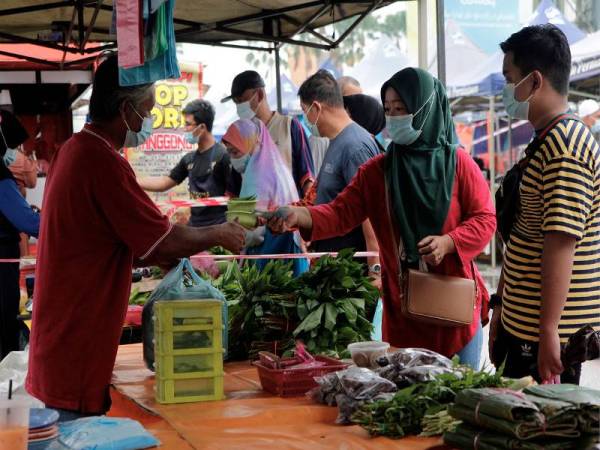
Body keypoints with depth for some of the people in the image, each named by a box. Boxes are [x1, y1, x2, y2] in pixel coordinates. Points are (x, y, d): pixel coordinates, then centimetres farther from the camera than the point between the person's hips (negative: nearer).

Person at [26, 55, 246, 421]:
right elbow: (167, 242, -17)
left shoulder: (74, 150, 11)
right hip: (77, 348, -10)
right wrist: (220, 234, -1)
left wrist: (162, 258, 14)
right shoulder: (103, 161, -20)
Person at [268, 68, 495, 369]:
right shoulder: (377, 170, 2)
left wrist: (448, 242, -21)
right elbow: (341, 212, -8)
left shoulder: (458, 163, -3)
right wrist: (300, 216, -26)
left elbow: (485, 219, -4)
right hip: (402, 309, 2)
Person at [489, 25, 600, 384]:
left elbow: (560, 243, -23)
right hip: (519, 323, 10)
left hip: (547, 332, -10)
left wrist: (549, 332, -23)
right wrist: (502, 307, 20)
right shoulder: (546, 140, 14)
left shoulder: (563, 145, -18)